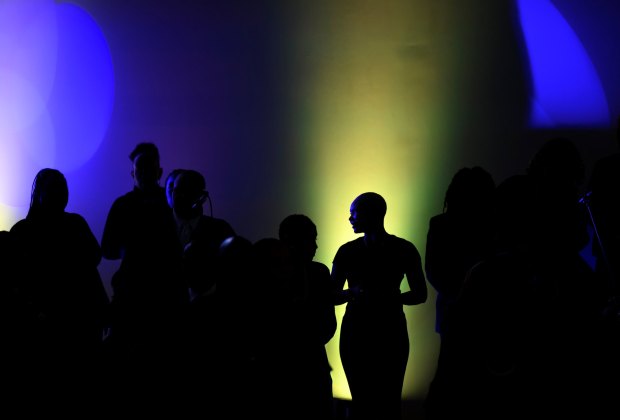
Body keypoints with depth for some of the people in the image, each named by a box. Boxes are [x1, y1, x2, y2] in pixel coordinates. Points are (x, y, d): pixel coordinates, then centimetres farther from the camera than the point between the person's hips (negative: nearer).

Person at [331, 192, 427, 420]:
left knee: (389, 400, -5)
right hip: (356, 331, 2)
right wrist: (352, 292, -16)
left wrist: (391, 297, -16)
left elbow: (421, 294, 1)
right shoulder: (347, 251, 4)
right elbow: (333, 296, 6)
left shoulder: (404, 250, -1)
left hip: (391, 332, -2)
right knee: (361, 400, 0)